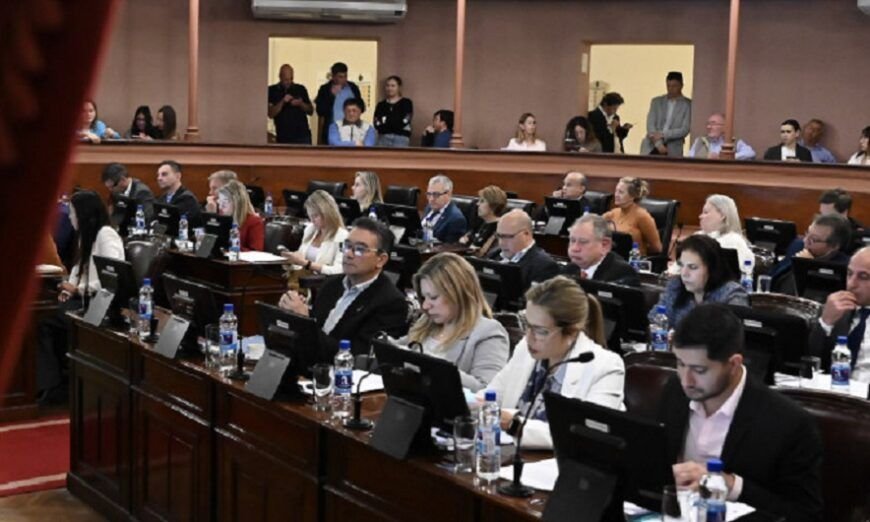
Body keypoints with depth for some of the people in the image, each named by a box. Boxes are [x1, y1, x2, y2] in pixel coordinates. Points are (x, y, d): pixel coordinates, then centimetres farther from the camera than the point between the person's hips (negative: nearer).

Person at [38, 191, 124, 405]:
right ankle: (50, 385, -15)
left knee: (50, 321, -22)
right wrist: (69, 288, -2)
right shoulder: (86, 234, 18)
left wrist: (78, 290, -17)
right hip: (85, 298, 9)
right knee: (45, 321, -12)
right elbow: (80, 267, 18)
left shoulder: (106, 235, -12)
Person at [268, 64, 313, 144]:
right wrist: (282, 102, -16)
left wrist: (301, 104, -8)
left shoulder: (301, 89, 10)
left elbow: (311, 111, 12)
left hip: (302, 135, 1)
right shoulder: (272, 90, 5)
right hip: (283, 137, -1)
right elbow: (270, 114, -2)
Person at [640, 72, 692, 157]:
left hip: (673, 151, -2)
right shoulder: (656, 101, 10)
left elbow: (685, 130, -4)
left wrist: (663, 134, -14)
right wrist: (658, 144, -12)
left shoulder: (688, 105, 3)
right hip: (652, 148, 2)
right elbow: (650, 124, 1)